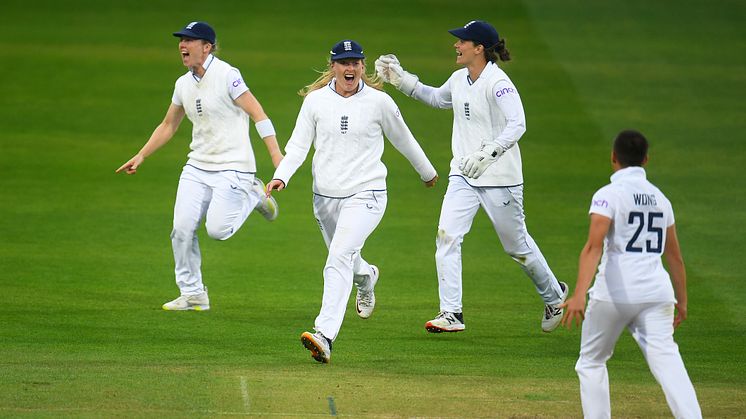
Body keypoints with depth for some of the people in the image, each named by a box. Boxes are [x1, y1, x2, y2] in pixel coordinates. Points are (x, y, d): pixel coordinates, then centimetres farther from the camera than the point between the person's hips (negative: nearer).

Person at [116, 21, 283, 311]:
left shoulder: (227, 75, -14)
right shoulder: (184, 84, 9)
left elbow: (257, 114, -16)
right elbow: (168, 126, 21)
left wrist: (276, 154, -24)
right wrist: (140, 156, 15)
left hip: (232, 167, -7)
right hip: (197, 167, 7)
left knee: (217, 230, -16)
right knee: (182, 229, -3)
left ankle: (253, 196, 12)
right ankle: (192, 295, 9)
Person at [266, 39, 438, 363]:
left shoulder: (379, 102, -5)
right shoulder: (315, 100, 1)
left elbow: (403, 140, 10)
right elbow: (298, 146, 1)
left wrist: (427, 172, 24)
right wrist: (281, 177, -16)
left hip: (365, 194, -4)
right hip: (325, 197, 4)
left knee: (339, 259, -23)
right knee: (343, 261, 22)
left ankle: (325, 336, -32)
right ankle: (366, 276, 61)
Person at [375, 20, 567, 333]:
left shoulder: (498, 83, -18)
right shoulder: (459, 79, 7)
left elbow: (517, 124, -28)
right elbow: (437, 98, 29)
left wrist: (487, 153, -38)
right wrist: (400, 79, 21)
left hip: (499, 178, -7)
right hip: (463, 177, 7)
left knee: (517, 245, 7)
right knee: (447, 236, -9)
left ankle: (554, 295, 32)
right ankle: (451, 314, -8)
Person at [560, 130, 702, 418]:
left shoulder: (609, 195, -4)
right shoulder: (660, 198, 14)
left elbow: (594, 247, -17)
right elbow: (675, 256, 19)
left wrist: (579, 295, -26)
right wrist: (682, 301, 28)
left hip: (615, 293, -4)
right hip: (657, 292, 4)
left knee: (591, 362, 15)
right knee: (666, 361, -7)